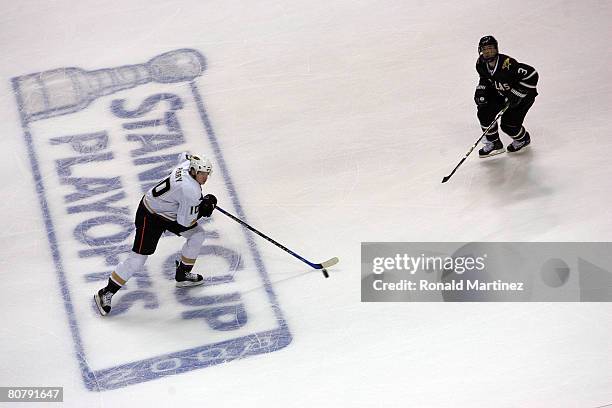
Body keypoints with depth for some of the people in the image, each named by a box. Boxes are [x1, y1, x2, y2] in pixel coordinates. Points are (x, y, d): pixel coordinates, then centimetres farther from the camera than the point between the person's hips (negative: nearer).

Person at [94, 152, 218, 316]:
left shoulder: (189, 164, -9)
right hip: (150, 216, -10)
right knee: (137, 259, -10)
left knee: (197, 234, 10)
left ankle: (183, 275, 26)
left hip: (169, 211, 10)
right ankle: (106, 293, 2)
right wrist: (203, 207, -13)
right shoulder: (191, 192, -34)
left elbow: (184, 156, 19)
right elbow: (185, 221, -26)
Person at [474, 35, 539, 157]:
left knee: (508, 124, -11)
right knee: (484, 112, -9)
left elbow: (532, 75, -36)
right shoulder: (481, 64, -13)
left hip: (523, 94, -7)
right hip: (500, 92, 7)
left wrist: (516, 94, -33)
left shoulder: (507, 64, -37)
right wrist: (480, 90, -8)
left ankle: (523, 139, 26)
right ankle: (494, 144, 11)